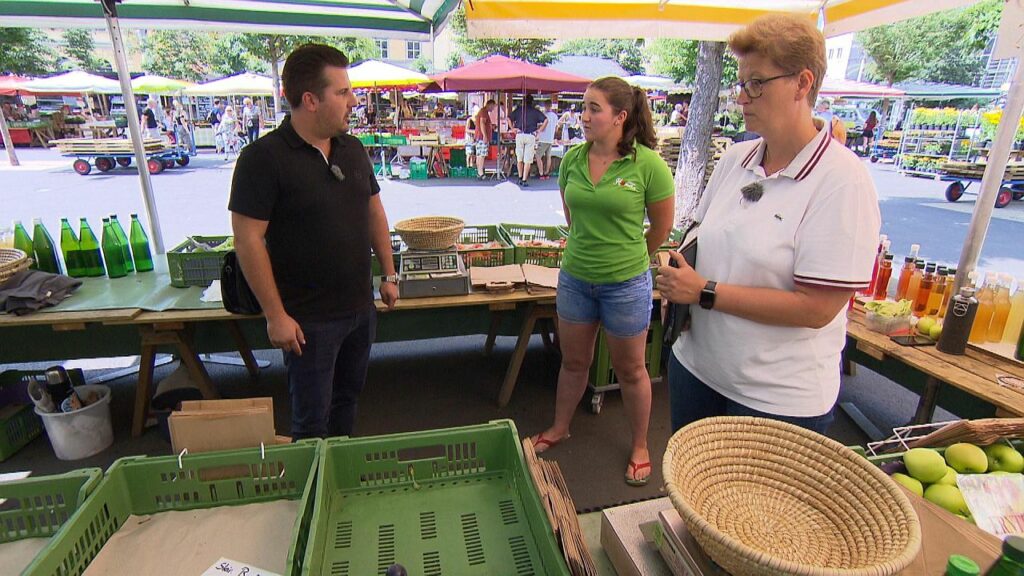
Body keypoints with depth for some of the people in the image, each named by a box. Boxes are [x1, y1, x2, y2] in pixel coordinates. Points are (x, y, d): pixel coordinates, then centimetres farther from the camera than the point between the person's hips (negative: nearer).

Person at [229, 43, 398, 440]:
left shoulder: (352, 148, 5)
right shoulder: (264, 157, -16)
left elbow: (374, 212, 13)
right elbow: (248, 239, -17)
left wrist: (389, 275, 10)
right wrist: (275, 315, -17)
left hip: (360, 307, 7)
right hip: (308, 318, -6)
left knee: (347, 399, 23)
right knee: (312, 421, 9)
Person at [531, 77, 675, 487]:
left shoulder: (647, 164, -15)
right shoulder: (573, 159, -2)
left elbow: (662, 225, -2)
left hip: (626, 283, -4)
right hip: (574, 278, 4)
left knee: (630, 369, 13)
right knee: (573, 360, 20)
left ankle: (639, 447, 36)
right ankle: (560, 427, 43)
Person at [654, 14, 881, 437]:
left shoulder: (842, 181, -18)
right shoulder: (735, 158, 1)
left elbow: (816, 308, -22)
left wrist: (704, 292, -22)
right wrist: (679, 269, -7)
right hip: (695, 364, 6)